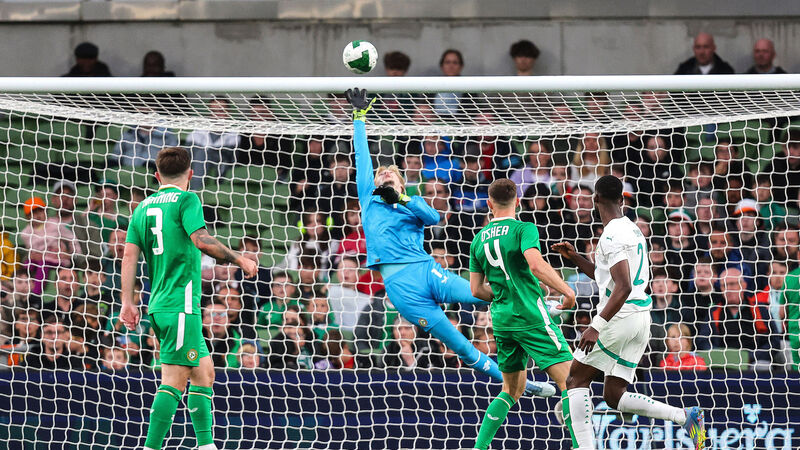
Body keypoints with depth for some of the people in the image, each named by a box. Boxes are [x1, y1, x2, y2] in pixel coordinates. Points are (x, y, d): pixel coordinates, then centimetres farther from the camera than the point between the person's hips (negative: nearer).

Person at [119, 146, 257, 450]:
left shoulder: (143, 208, 15)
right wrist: (239, 260, -7)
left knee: (204, 371, 15)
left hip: (159, 305, 8)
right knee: (174, 380, -11)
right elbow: (201, 240, -18)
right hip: (181, 304, -8)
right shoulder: (186, 200, -3)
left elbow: (129, 256, 8)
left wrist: (127, 303, 6)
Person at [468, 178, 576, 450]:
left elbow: (477, 290, 15)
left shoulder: (479, 239, 12)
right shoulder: (523, 229, -7)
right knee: (570, 381, -7)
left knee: (511, 391, 18)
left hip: (502, 321, 7)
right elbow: (537, 266, -24)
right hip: (531, 318, -7)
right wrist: (568, 292, -14)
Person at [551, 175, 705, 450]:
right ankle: (686, 417, -3)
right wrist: (575, 258, 26)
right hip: (641, 318, 9)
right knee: (614, 396, 10)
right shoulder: (632, 230, 18)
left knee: (576, 380, -1)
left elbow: (623, 288, -24)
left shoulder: (612, 236, -13)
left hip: (621, 315, -9)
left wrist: (597, 327, -27)